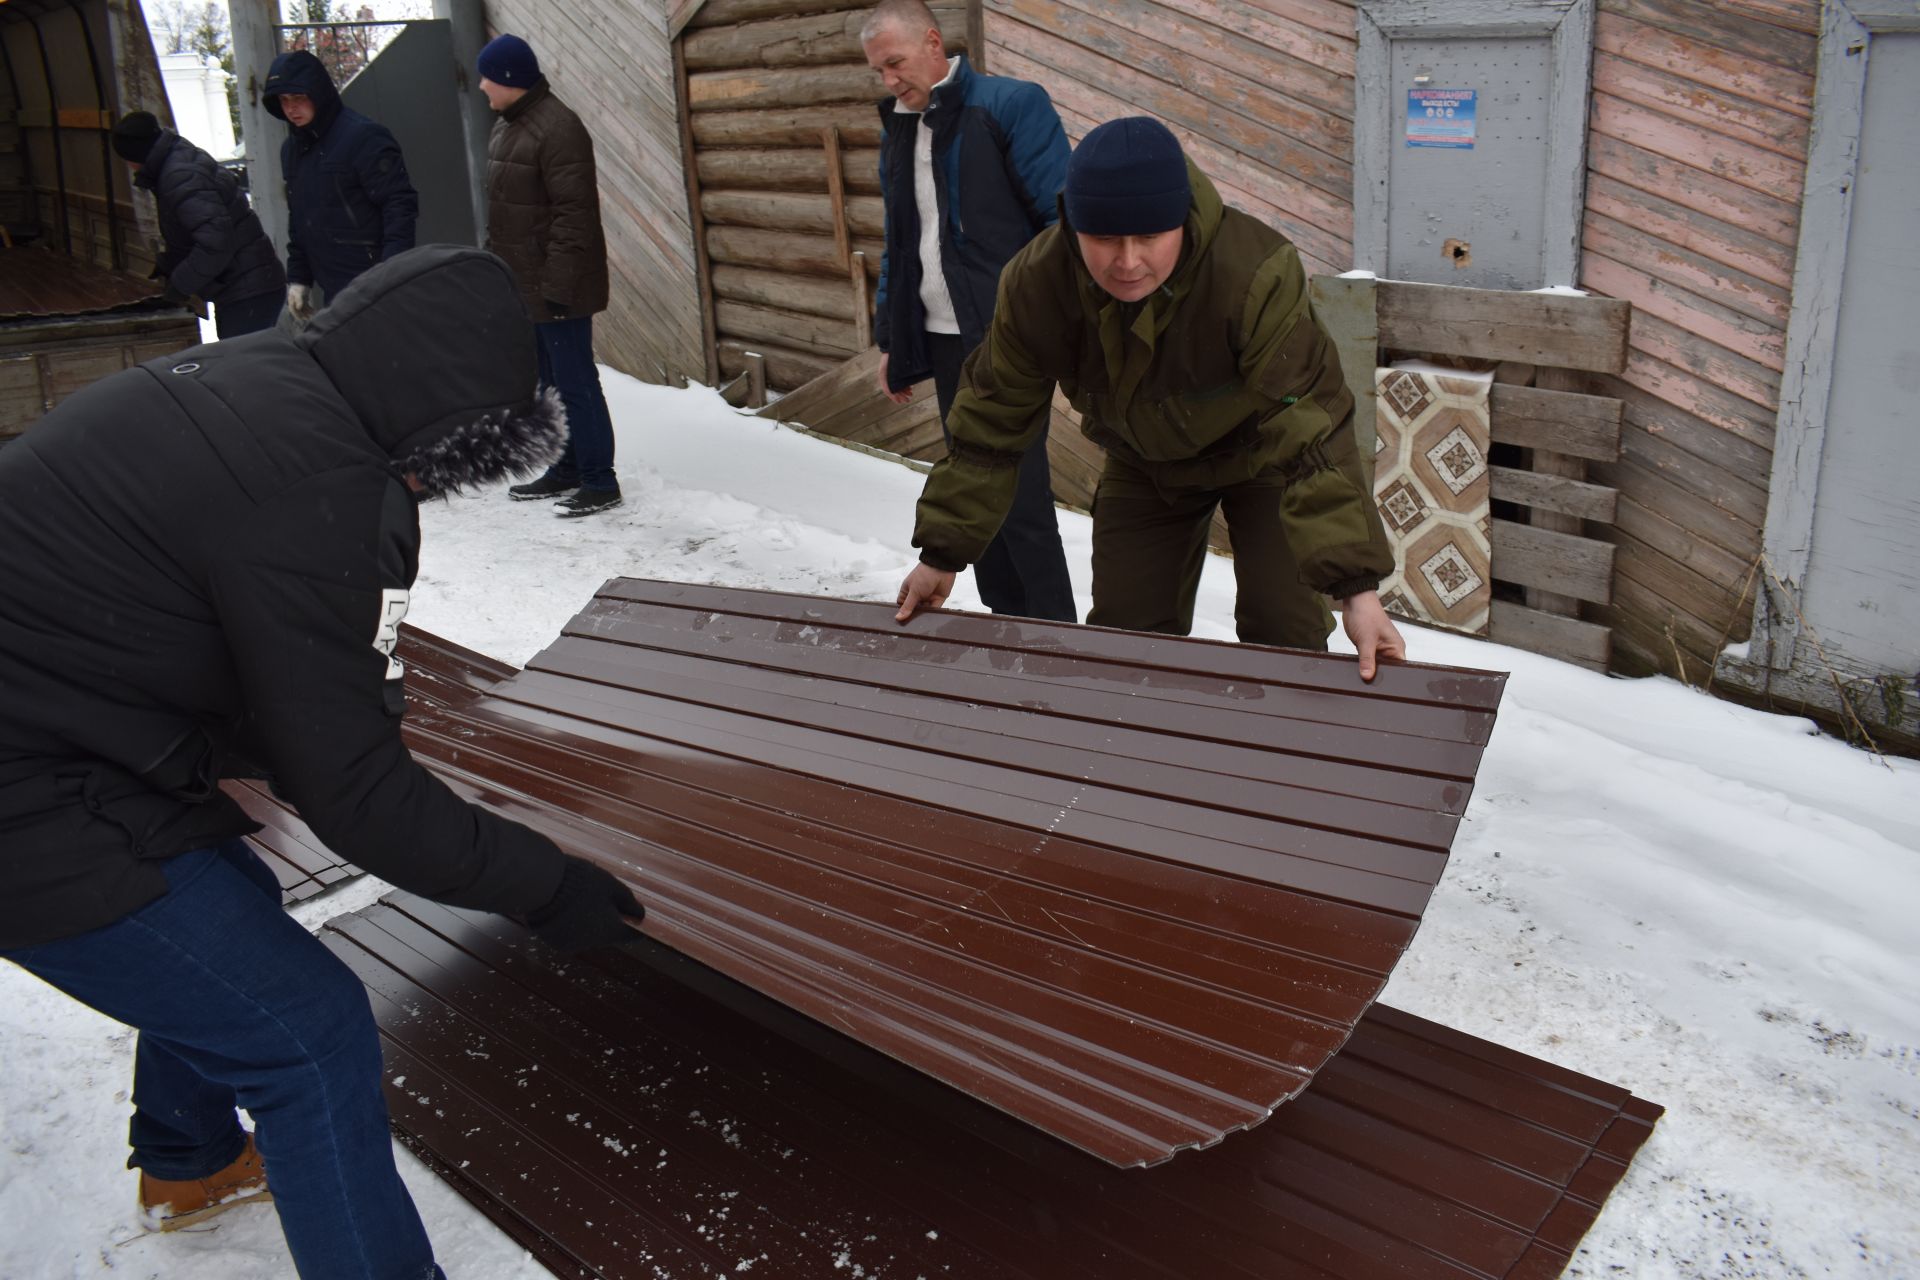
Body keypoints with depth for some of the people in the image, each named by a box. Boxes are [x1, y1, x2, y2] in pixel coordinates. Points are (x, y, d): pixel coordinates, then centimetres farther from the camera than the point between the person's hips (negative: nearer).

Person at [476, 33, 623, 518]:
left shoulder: (557, 128, -17)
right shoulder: (506, 125, 14)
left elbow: (574, 215, -22)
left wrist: (558, 286, -23)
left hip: (555, 287, -10)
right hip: (521, 286, 10)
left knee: (575, 382, -5)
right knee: (548, 382, 16)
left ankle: (600, 482, 3)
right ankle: (566, 471, 27)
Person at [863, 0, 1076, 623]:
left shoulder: (1009, 105, -7)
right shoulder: (897, 134, 14)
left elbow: (1065, 217, -11)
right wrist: (891, 342, 18)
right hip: (942, 339, 7)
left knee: (1020, 496, -7)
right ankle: (1007, 621, 22)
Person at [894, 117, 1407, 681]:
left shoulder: (1255, 274, -39)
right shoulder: (1036, 284, -26)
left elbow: (1311, 430, -40)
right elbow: (990, 423, -16)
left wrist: (1355, 585, -45)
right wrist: (942, 553, -13)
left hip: (1258, 452, -3)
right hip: (1144, 462, 4)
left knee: (1282, 635, -11)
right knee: (1122, 631, 5)